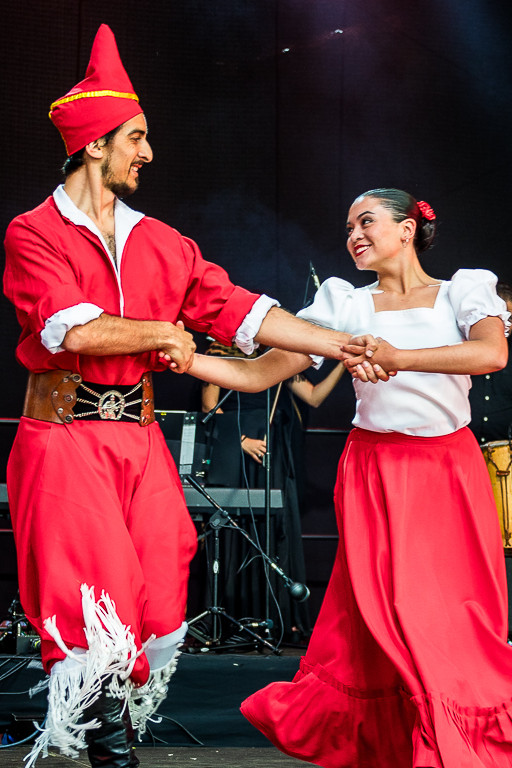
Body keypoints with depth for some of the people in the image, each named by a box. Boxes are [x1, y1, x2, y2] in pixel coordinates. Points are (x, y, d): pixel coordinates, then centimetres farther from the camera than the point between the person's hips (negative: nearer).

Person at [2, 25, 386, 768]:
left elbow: (238, 308, 8)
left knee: (154, 598, 1)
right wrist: (165, 332, -4)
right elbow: (75, 329, -16)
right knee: (93, 607, -9)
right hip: (65, 436, -5)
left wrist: (343, 344, 1)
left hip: (139, 435, 5)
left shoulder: (161, 245, 14)